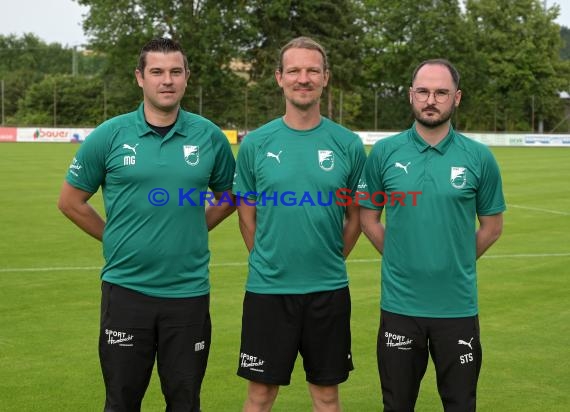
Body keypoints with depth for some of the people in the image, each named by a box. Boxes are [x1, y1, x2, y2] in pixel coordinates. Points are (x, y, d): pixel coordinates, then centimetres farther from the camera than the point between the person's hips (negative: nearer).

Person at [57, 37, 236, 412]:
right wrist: (117, 239, 5)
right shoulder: (109, 135, -3)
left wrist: (190, 231, 6)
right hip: (126, 288, -1)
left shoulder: (210, 136, 0)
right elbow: (71, 201, 6)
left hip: (189, 291, 1)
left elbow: (228, 197, 15)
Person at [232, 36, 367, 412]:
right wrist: (271, 264, 7)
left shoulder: (348, 145, -1)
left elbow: (356, 218, 8)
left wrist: (329, 263, 7)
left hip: (329, 290, 1)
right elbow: (247, 216, 7)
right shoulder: (256, 143, -1)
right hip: (267, 288, 0)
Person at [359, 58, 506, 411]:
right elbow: (369, 218, 7)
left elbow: (492, 226, 6)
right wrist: (401, 259, 5)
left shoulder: (479, 158, -3)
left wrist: (455, 263, 6)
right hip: (399, 304, 1)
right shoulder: (384, 153, -2)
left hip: (458, 306, 0)